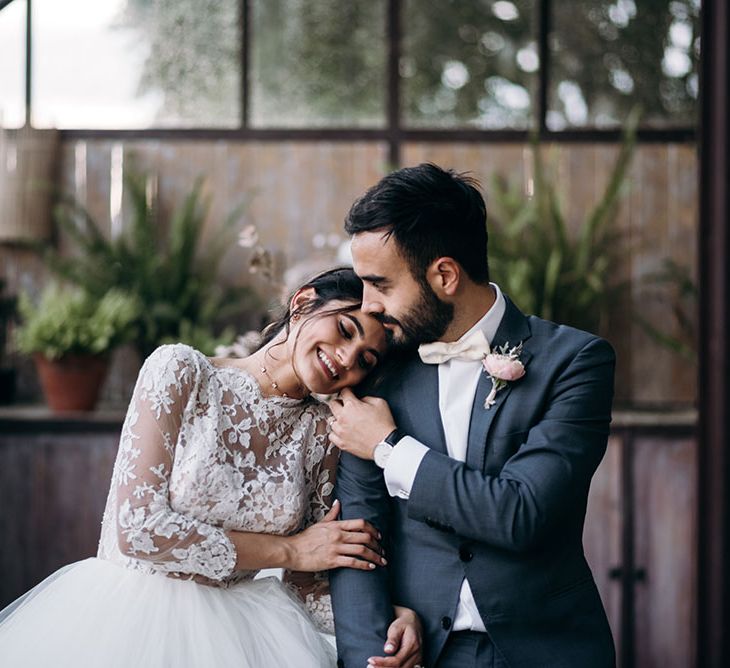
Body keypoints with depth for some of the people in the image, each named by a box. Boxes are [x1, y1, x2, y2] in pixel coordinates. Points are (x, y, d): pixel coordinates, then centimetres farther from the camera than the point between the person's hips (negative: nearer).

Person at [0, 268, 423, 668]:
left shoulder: (322, 432, 5)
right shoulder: (182, 371, -6)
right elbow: (137, 529, -14)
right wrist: (290, 549, -9)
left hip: (236, 628, 2)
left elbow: (312, 581, 7)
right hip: (130, 620, -2)